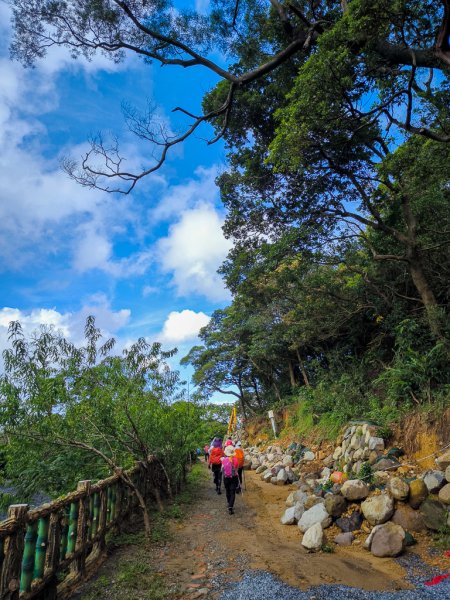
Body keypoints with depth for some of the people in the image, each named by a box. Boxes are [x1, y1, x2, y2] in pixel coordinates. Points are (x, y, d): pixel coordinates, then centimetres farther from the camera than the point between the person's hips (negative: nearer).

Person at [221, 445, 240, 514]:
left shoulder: (224, 460, -12)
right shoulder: (235, 459, -12)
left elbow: (222, 469, -1)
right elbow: (237, 468, 0)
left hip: (226, 478, 1)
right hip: (234, 478, -1)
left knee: (227, 491, 22)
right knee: (232, 493, 3)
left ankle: (229, 504, 40)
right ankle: (230, 507, -11)